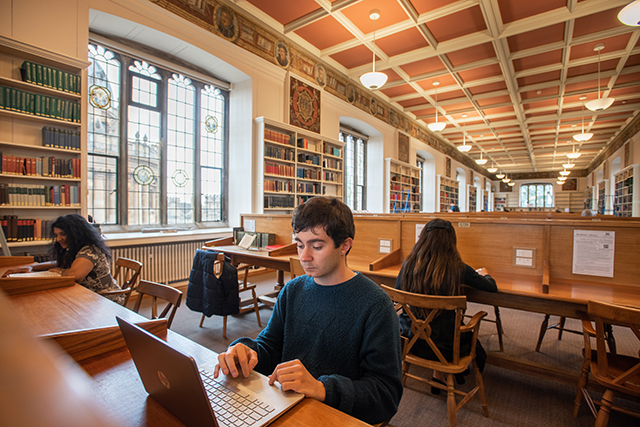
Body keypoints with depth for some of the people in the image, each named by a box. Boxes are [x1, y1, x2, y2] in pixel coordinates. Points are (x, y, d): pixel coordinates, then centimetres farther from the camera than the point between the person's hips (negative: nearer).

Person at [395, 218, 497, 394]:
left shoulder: (408, 265, -11)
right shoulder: (457, 268, -17)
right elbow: (492, 287, 1)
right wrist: (484, 274, 23)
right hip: (444, 343, -2)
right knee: (470, 336, 28)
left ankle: (439, 375, 32)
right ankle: (439, 375, 34)